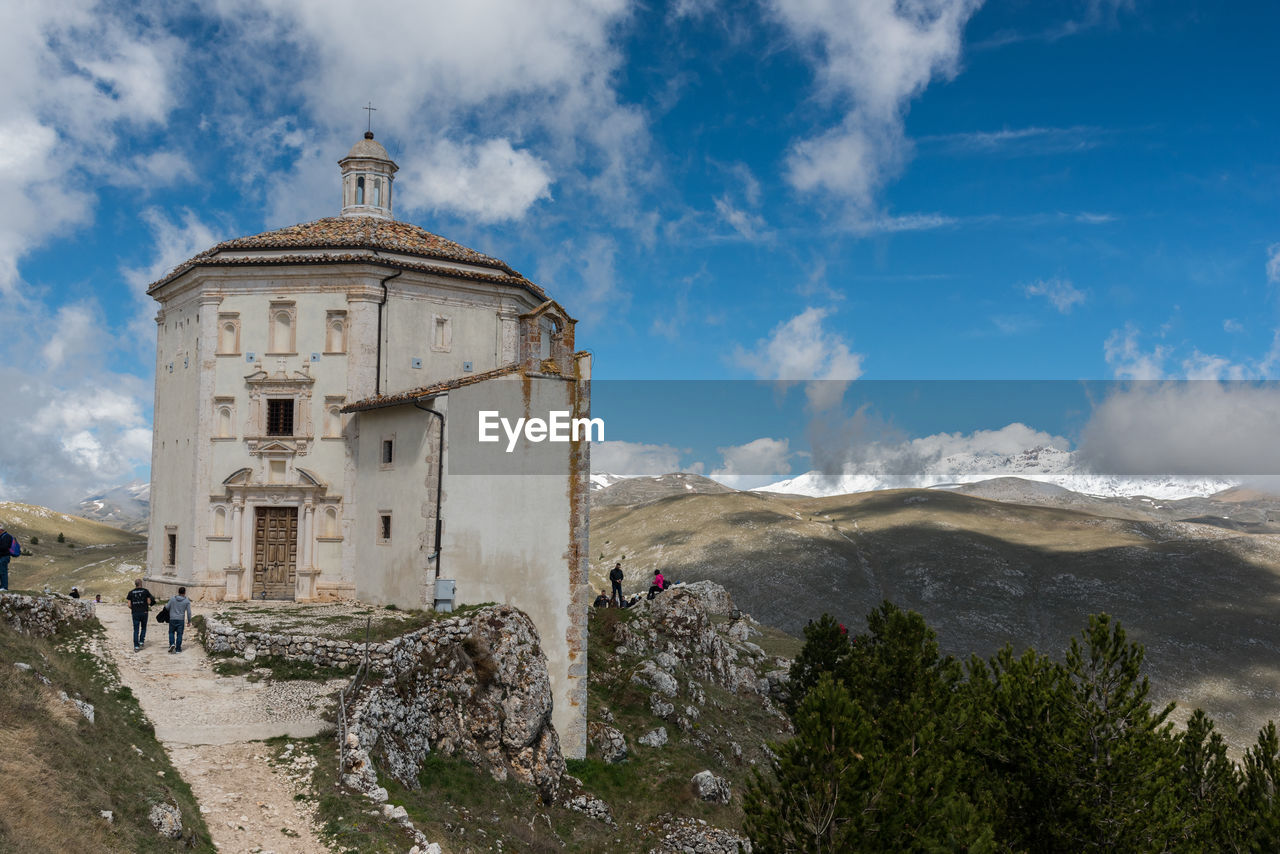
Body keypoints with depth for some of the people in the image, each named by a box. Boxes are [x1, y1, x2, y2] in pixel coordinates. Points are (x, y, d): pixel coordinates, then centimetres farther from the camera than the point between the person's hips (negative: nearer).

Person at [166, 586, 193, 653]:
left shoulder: (172, 599, 0)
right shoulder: (187, 601, -3)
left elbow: (167, 607, 7)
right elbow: (188, 612, -2)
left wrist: (165, 606, 32)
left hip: (172, 619, 1)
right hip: (181, 620, -1)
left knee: (171, 632, 16)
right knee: (179, 634, 5)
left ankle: (172, 644, -6)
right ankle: (178, 649, 6)